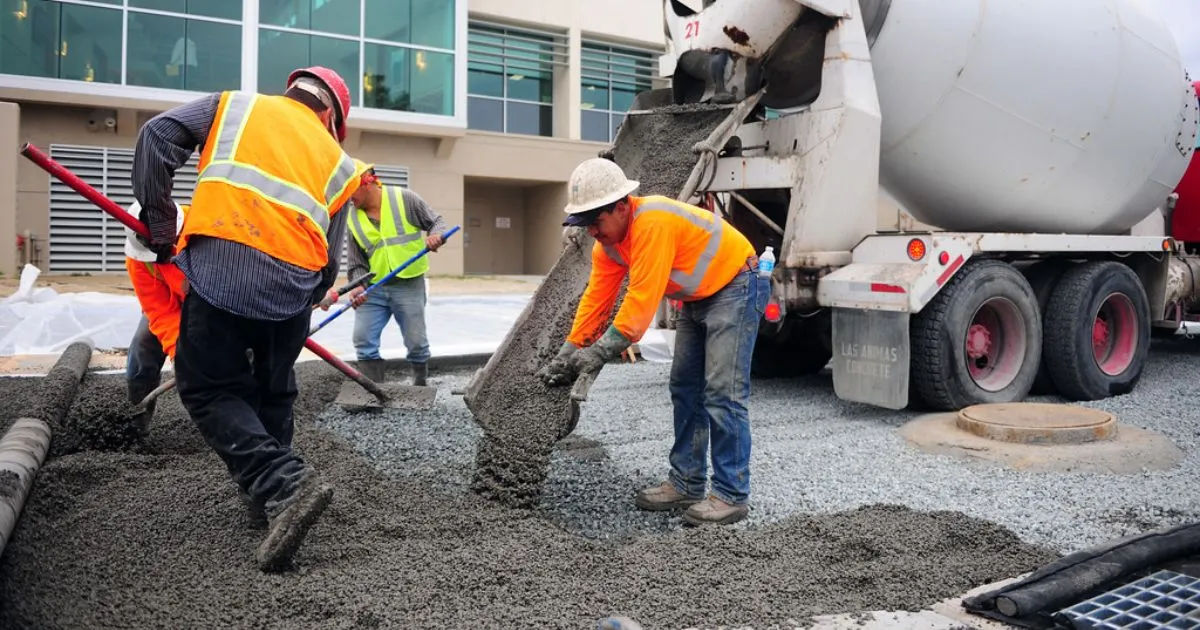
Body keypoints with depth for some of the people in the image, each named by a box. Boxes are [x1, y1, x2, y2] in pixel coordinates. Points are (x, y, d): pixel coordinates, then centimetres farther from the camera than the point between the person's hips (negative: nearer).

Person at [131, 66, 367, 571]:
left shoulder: (236, 105, 20)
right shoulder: (337, 160, 22)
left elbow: (158, 135, 5)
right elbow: (328, 261, 16)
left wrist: (159, 225, 9)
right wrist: (305, 301, 29)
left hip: (218, 270, -2)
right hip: (294, 284, 3)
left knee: (209, 388, 8)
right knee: (273, 393, 22)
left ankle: (284, 486, -9)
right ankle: (270, 492, 30)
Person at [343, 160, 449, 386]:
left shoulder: (404, 199, -4)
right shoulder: (353, 219, 6)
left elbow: (437, 221, -1)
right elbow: (357, 262, 6)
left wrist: (436, 235, -24)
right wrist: (358, 286, -12)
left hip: (408, 285, -3)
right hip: (373, 290, 3)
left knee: (416, 343, 3)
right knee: (363, 340, -3)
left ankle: (421, 389, 23)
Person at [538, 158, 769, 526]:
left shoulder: (653, 223, -32)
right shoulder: (607, 241, -3)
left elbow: (642, 297, -34)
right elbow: (596, 298, -2)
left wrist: (603, 351, -32)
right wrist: (568, 354, -7)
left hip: (736, 288, -9)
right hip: (698, 299, 10)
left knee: (722, 394, -13)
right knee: (685, 390, 9)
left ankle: (732, 495, -5)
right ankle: (686, 483, 18)